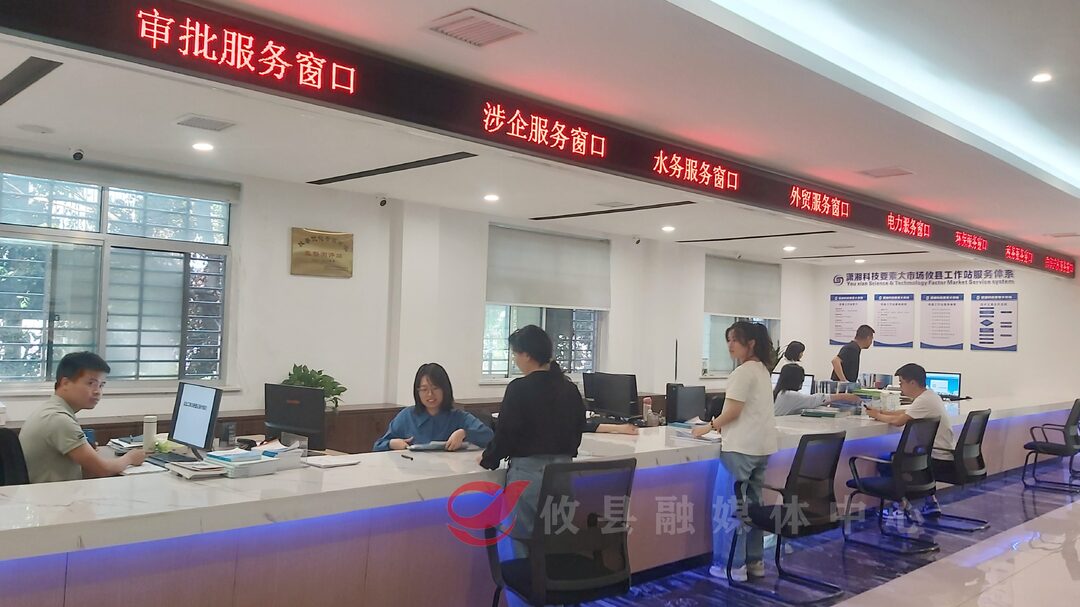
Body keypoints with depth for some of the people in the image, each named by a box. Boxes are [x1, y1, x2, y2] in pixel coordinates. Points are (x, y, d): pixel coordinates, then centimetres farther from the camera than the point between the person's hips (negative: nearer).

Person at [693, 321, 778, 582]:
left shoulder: (743, 372, -14)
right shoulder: (762, 370, 16)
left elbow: (733, 411, -16)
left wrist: (708, 427, -5)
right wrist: (722, 425, 18)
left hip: (742, 447, -10)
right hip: (762, 445, 10)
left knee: (730, 505, -4)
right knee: (752, 502, 14)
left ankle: (733, 565, 0)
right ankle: (754, 561, 19)